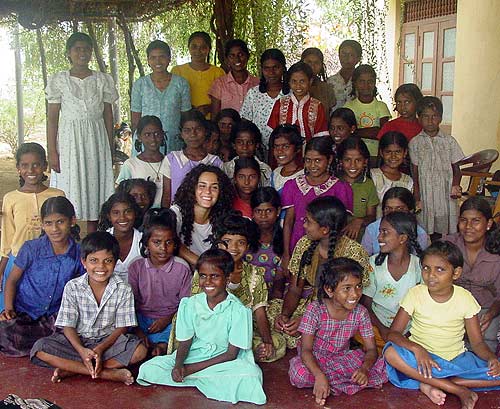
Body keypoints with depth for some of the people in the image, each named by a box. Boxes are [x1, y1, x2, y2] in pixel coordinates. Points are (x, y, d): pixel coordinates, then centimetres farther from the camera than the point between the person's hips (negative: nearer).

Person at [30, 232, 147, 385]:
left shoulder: (123, 290, -6)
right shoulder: (72, 287, -5)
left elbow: (121, 328, -5)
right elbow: (68, 326, -6)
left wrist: (100, 349, -21)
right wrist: (82, 351, -25)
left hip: (109, 341, 0)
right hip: (78, 342, 1)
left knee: (140, 350, -28)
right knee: (40, 349, -25)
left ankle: (70, 369, -23)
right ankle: (109, 373, -27)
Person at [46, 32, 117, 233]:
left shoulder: (103, 79, 6)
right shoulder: (58, 80, 1)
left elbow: (108, 115, 9)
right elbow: (52, 117, 0)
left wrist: (110, 148, 6)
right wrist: (52, 151, -6)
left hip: (96, 140, 2)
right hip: (69, 139, -2)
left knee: (95, 186, 5)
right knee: (69, 187, -1)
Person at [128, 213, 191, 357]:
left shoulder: (182, 268, -6)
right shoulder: (136, 267, -2)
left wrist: (168, 319, -14)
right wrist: (138, 331, -10)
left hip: (170, 319, -2)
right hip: (142, 318, 2)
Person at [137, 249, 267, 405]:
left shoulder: (239, 311, -14)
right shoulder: (188, 305, -3)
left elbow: (231, 354, -12)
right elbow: (184, 343, 2)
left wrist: (191, 369, -18)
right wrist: (179, 364, -22)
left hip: (222, 361, -2)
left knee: (251, 374, -33)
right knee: (147, 370, -16)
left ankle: (192, 379, -16)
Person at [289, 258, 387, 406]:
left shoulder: (360, 313, -11)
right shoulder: (315, 309, -21)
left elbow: (371, 349, -9)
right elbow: (306, 349, -24)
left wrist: (365, 368, -33)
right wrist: (319, 375, -42)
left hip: (343, 358, 4)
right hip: (315, 358, -4)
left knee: (381, 367, -18)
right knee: (299, 375, -36)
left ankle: (332, 381, -12)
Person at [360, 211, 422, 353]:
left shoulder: (420, 266, -3)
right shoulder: (374, 262, 1)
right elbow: (366, 303, 3)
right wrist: (382, 329, -13)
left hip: (408, 332, -1)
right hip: (377, 326, 2)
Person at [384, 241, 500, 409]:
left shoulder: (465, 298, -5)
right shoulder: (415, 294, -8)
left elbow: (477, 343, -1)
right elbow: (393, 333, -11)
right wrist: (416, 348, -30)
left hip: (456, 359, 1)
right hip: (422, 356, -1)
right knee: (391, 352, -32)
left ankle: (430, 384, -23)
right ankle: (459, 390, -29)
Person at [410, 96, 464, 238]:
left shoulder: (449, 141, 4)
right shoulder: (415, 142, 2)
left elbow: (456, 168, 8)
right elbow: (415, 172, 3)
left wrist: (455, 185, -12)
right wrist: (417, 198, -2)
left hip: (446, 194, 1)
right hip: (425, 194, -1)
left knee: (444, 230, 3)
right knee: (425, 233, 0)